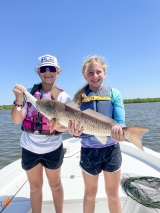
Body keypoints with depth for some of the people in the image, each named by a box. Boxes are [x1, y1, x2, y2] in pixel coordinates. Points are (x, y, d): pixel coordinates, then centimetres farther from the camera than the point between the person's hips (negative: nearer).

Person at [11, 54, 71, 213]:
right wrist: (19, 100, -28)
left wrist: (60, 125, -35)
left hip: (52, 149, -1)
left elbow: (64, 126, -13)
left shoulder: (63, 97, -8)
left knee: (55, 184, 20)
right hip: (29, 149, 1)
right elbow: (16, 120, -12)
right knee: (35, 186, 19)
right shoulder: (29, 93, -5)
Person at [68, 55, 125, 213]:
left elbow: (120, 122, -11)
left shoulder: (114, 93, -4)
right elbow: (75, 124, -5)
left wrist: (118, 131, -33)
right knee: (90, 193, 22)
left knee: (113, 193, 19)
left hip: (111, 149, 0)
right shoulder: (79, 97, -3)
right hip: (89, 151, 1)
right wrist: (75, 132, -28)